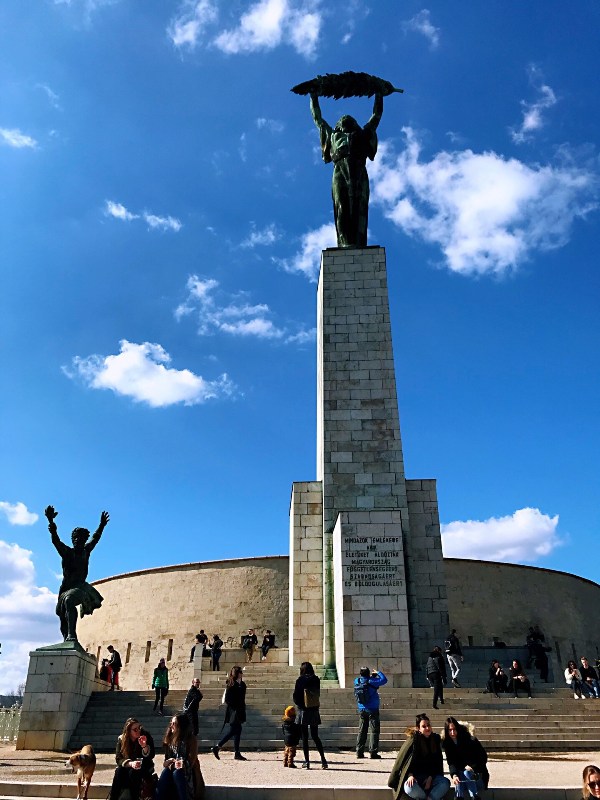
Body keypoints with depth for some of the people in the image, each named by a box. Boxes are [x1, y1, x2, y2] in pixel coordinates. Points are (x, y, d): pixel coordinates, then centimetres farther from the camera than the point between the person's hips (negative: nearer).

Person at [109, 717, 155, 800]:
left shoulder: (146, 736, -13)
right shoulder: (121, 739, -8)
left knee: (133, 772, -33)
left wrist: (145, 746, -35)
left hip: (144, 766, -2)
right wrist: (130, 763, -31)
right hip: (128, 766, 2)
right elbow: (118, 758, -13)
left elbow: (151, 756, -16)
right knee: (119, 771, -29)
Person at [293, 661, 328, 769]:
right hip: (314, 711, 4)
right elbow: (318, 694, 7)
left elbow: (296, 696, -8)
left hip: (303, 711, -4)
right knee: (315, 736, 13)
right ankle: (323, 760, 6)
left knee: (304, 737, 5)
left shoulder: (300, 680, -11)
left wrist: (300, 705, 7)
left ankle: (307, 761, 5)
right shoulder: (316, 680, 1)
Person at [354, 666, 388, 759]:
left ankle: (359, 752, 12)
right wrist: (378, 673, 5)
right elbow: (384, 680, -8)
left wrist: (372, 676, 17)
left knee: (362, 731, 12)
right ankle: (373, 752, -1)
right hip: (372, 710, -5)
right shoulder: (371, 681, -16)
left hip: (362, 710, 5)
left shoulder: (357, 681, -1)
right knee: (374, 731, 2)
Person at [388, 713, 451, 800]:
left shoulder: (436, 738, 2)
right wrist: (410, 775, -29)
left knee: (445, 783, -28)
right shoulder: (414, 739, -8)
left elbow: (438, 761, 5)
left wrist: (431, 777, -9)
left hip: (431, 775, 2)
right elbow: (408, 759, -12)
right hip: (416, 776, -2)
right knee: (409, 788, -35)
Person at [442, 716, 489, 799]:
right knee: (459, 776, -30)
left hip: (476, 776, -2)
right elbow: (451, 763, -13)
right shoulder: (446, 743, -5)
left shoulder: (470, 739, -13)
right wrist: (454, 775, -33)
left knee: (467, 773, -32)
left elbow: (483, 757, -10)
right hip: (460, 773, 2)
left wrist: (472, 767, -23)